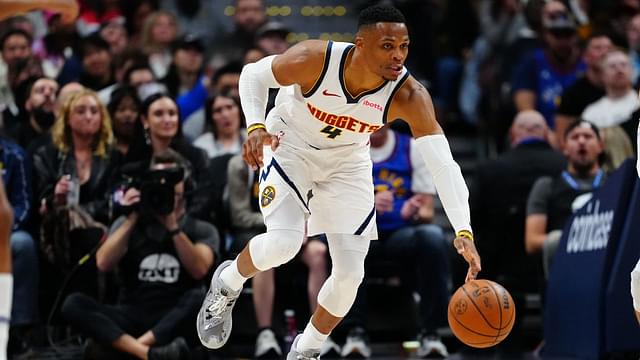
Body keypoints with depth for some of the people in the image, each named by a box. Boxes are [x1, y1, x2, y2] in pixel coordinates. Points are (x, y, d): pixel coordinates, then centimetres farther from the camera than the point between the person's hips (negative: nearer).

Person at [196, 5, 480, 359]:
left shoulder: (410, 96, -30)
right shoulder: (314, 59, -33)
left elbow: (443, 164, -36)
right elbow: (254, 74, -14)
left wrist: (463, 230, -48)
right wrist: (255, 126, -32)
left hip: (348, 160, 3)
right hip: (290, 144, -2)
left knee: (350, 273, -3)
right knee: (282, 243, -24)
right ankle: (227, 283, 10)